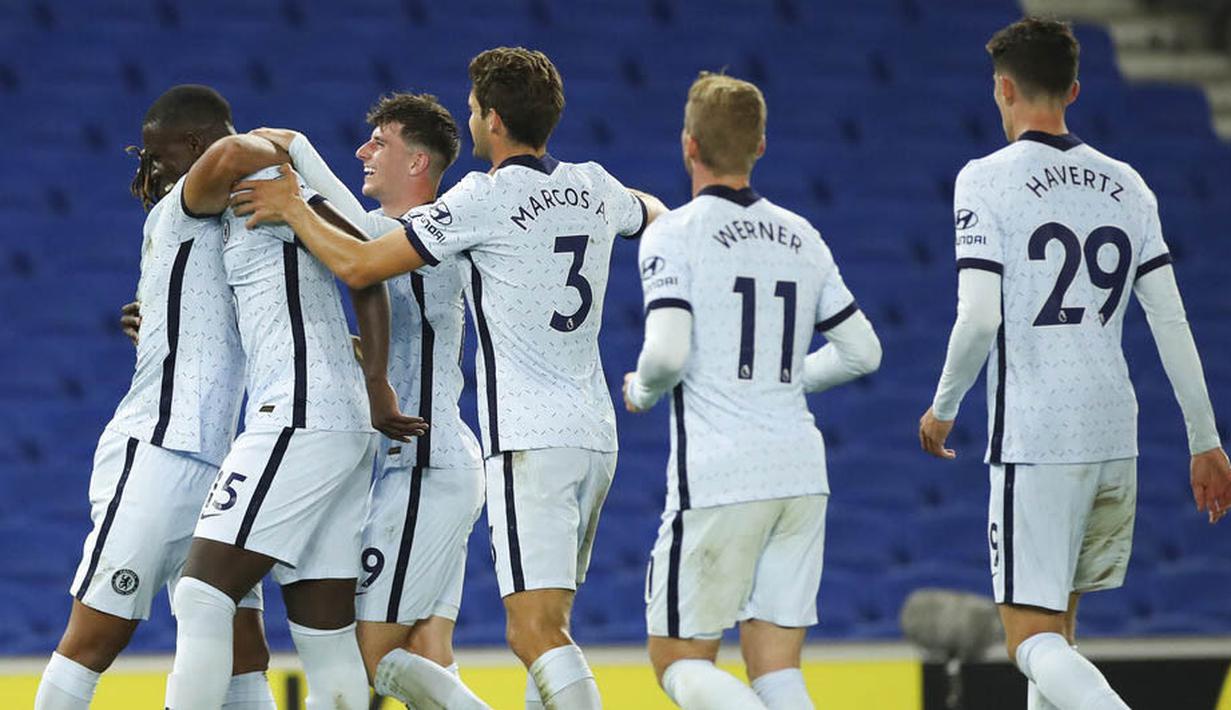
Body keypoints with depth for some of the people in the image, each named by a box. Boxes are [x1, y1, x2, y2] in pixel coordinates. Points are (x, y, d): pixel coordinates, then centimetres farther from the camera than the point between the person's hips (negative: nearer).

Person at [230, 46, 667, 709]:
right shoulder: (594, 188, 10)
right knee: (541, 625, 15)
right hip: (594, 435, 8)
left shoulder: (485, 197, -11)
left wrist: (293, 208, 3)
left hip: (529, 442, -8)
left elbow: (358, 265, -11)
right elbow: (653, 215, 35)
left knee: (536, 630, -14)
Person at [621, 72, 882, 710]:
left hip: (717, 478, -5)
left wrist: (641, 391, 5)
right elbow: (862, 351, 14)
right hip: (800, 474, 5)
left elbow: (667, 352, -17)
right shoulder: (801, 237, 12)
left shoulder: (674, 233, -6)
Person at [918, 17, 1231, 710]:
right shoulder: (1126, 184, 10)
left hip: (1033, 438, -6)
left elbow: (979, 319, -13)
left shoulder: (987, 179, -5)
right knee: (1057, 623, 18)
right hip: (1115, 434, 6)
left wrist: (943, 410, 4)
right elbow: (1172, 323, 9)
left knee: (1033, 639, -6)